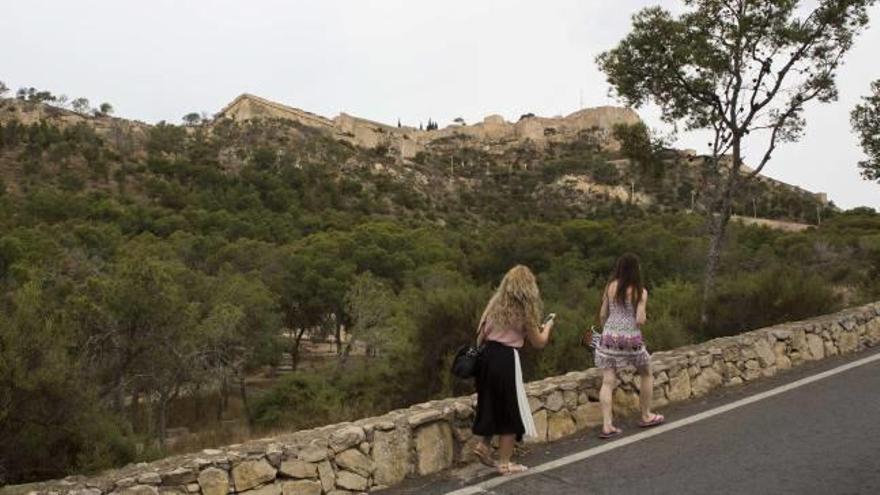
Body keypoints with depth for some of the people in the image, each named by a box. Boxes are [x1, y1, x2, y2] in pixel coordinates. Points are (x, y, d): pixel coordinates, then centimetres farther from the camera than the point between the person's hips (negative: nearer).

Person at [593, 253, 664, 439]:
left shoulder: (610, 287, 3)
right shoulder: (640, 291, -6)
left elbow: (602, 315, 7)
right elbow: (640, 321, -11)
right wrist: (644, 316, 12)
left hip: (609, 336, 3)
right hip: (631, 338, -2)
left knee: (608, 382, 1)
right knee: (647, 375, 22)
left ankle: (607, 426, -5)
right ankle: (646, 416, 31)